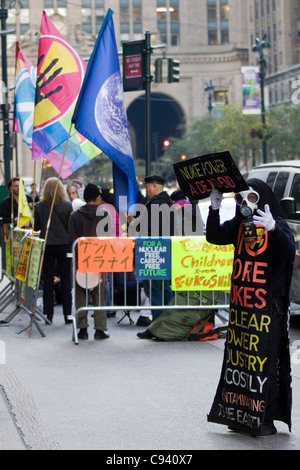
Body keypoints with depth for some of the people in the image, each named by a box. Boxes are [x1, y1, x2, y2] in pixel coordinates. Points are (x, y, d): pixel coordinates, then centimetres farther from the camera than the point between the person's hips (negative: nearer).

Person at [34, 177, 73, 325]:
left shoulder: (39, 206, -5)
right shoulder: (67, 206, -8)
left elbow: (36, 228, 2)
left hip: (46, 246, 1)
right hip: (64, 245, -1)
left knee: (48, 279, 7)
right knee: (66, 279, 6)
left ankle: (48, 314, 7)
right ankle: (68, 314, 6)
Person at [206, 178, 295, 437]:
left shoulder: (278, 225, -9)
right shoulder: (238, 225, 9)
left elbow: (289, 251, -26)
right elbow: (215, 237, 0)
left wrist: (273, 229, -43)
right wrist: (214, 209, -13)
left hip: (268, 306, -6)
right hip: (240, 303, 6)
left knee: (266, 359, -5)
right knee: (239, 355, 9)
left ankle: (267, 418, 0)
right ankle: (242, 414, 18)